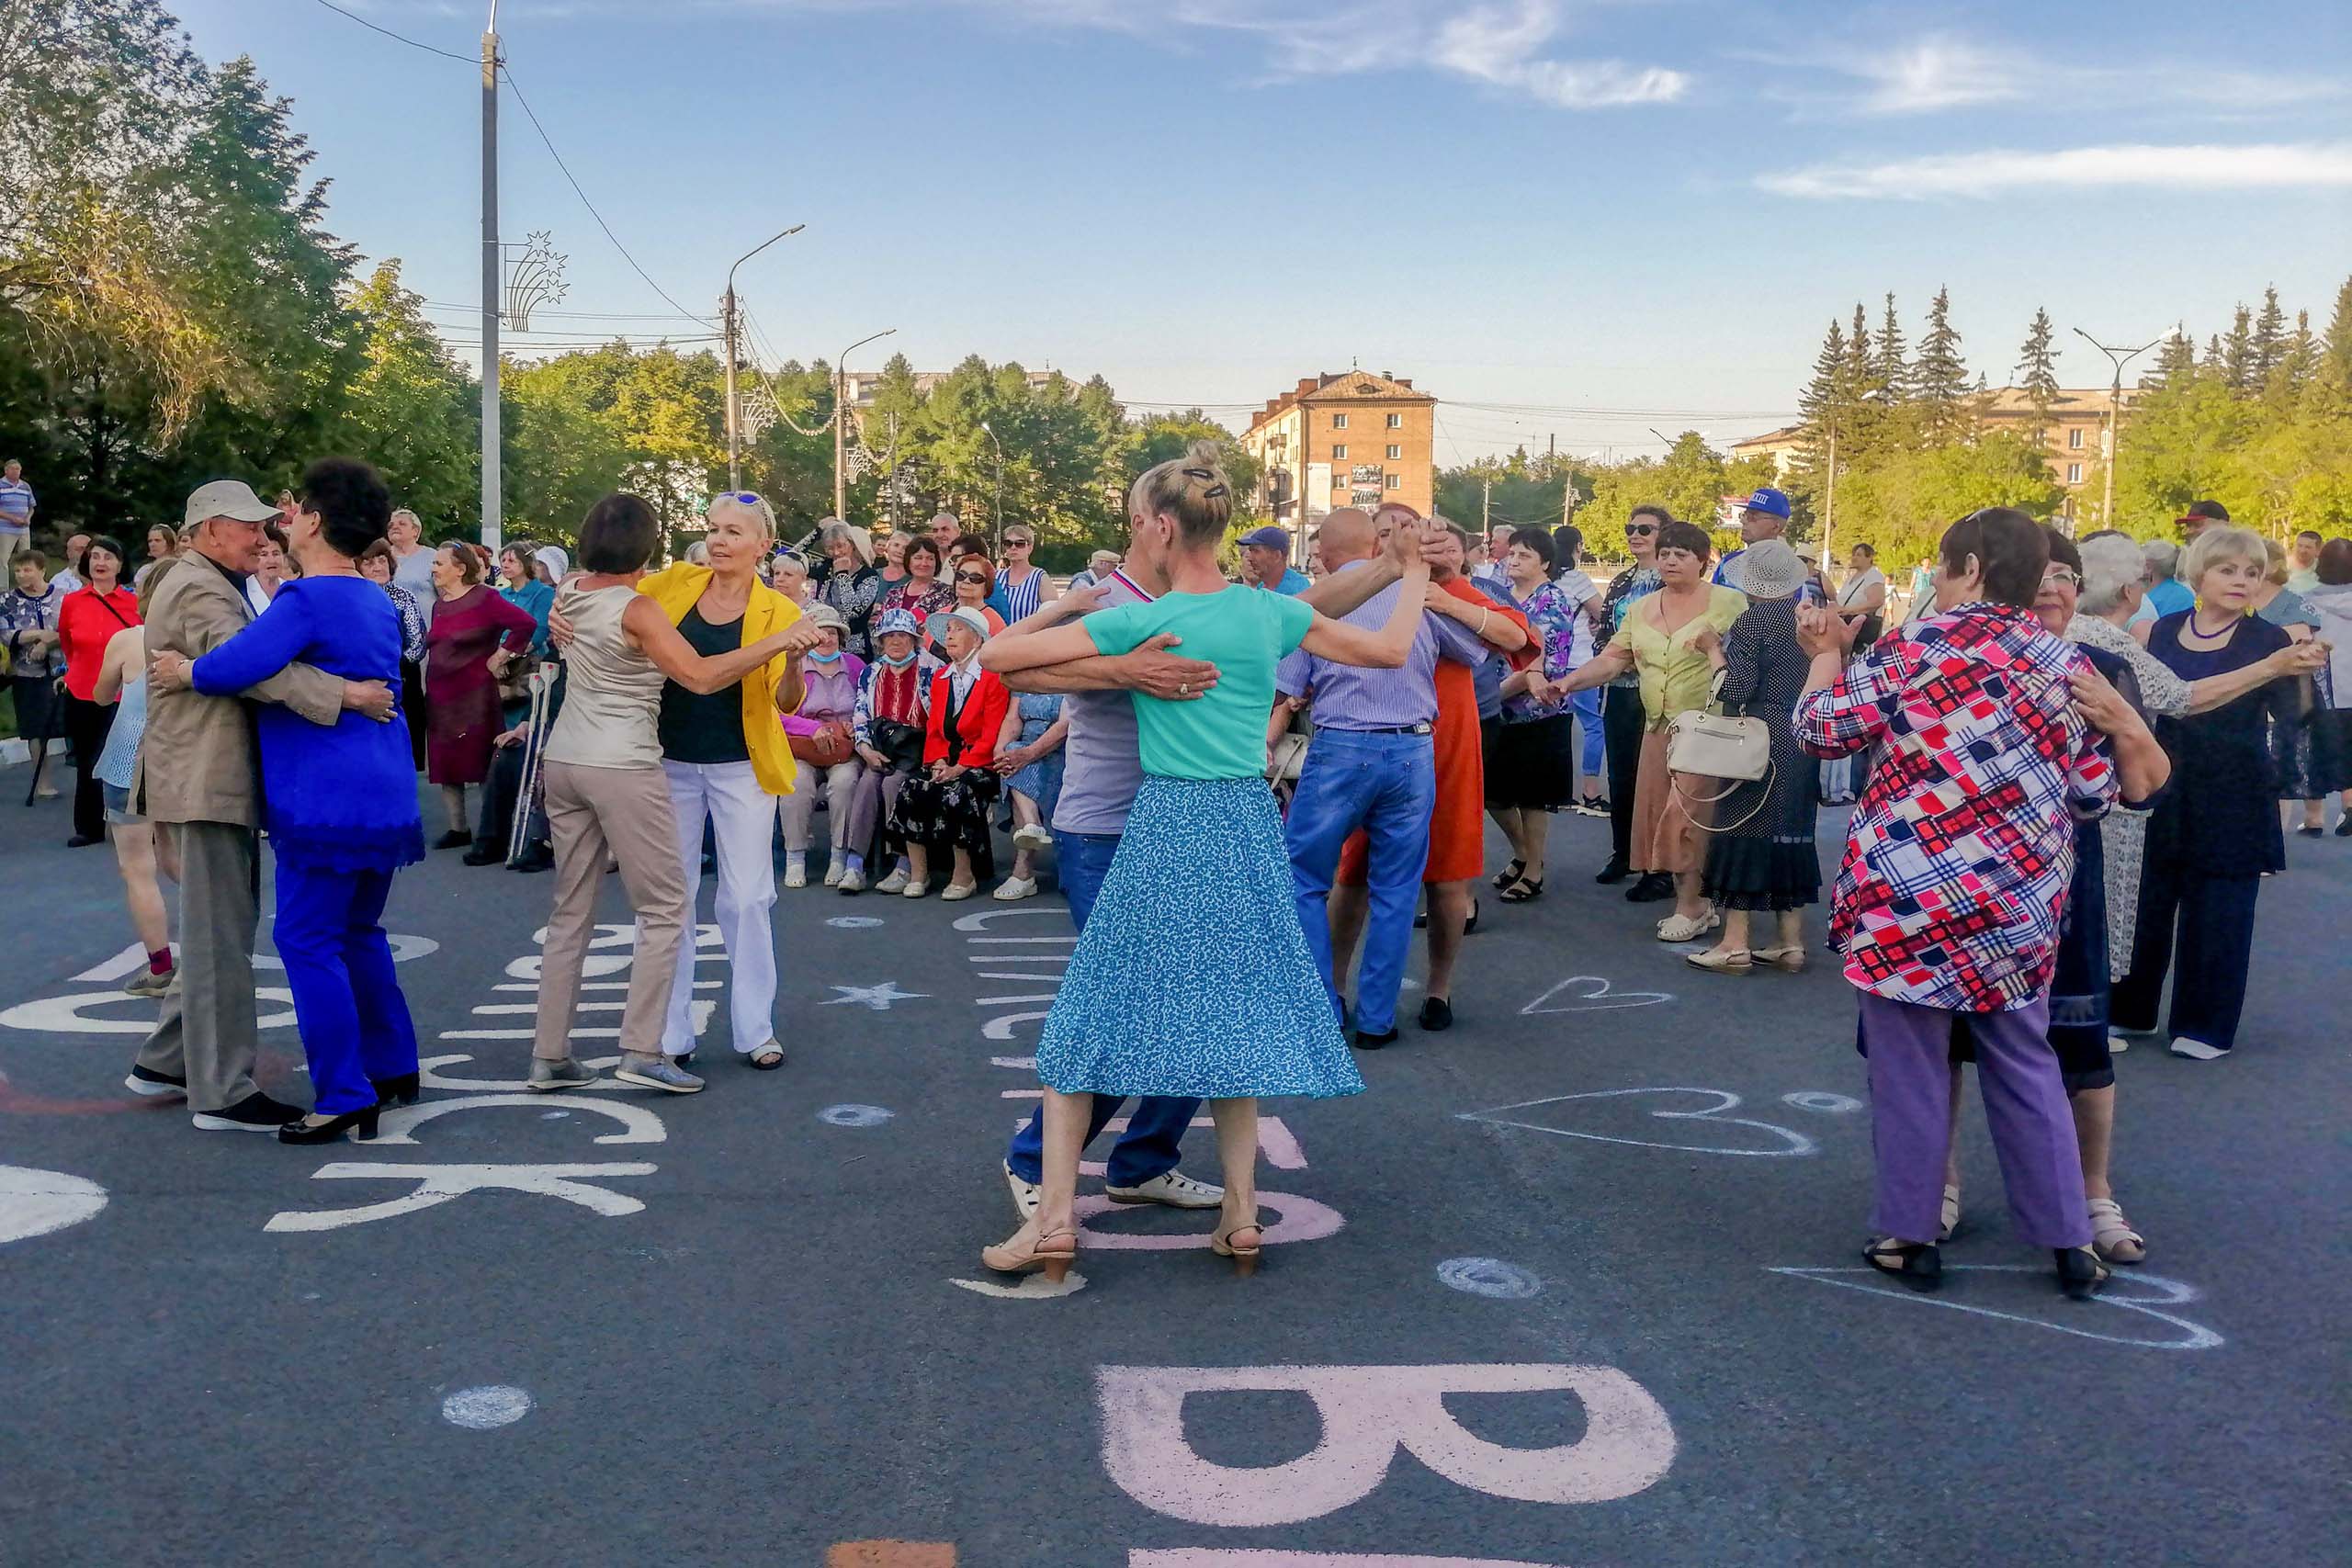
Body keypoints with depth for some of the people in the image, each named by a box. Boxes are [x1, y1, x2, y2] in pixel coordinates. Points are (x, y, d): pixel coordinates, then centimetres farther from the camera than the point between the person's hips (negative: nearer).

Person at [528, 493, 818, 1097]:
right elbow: (701, 677, -22)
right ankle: (641, 1052, -5)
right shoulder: (636, 610, -15)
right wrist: (778, 641, -18)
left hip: (564, 759, 8)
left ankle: (549, 1055, 15)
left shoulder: (570, 591, 7)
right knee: (666, 908, 1)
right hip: (622, 766, -8)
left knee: (571, 911, 13)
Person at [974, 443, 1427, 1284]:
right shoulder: (1272, 613, 2)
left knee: (1084, 1015, 6)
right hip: (1250, 825, 4)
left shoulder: (1138, 622, -9)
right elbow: (1391, 651, 13)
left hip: (1165, 825, -4)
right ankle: (1240, 1210, 13)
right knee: (1234, 1012, 15)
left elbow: (995, 655, -7)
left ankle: (1056, 1213, 4)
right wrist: (1415, 570, 28)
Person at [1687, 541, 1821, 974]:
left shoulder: (1753, 618, -12)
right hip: (1803, 739, 7)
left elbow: (1736, 688, -18)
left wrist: (1714, 651, -5)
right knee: (1790, 832, 12)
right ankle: (1790, 942, 14)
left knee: (1743, 830, -3)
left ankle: (1735, 944, -4)